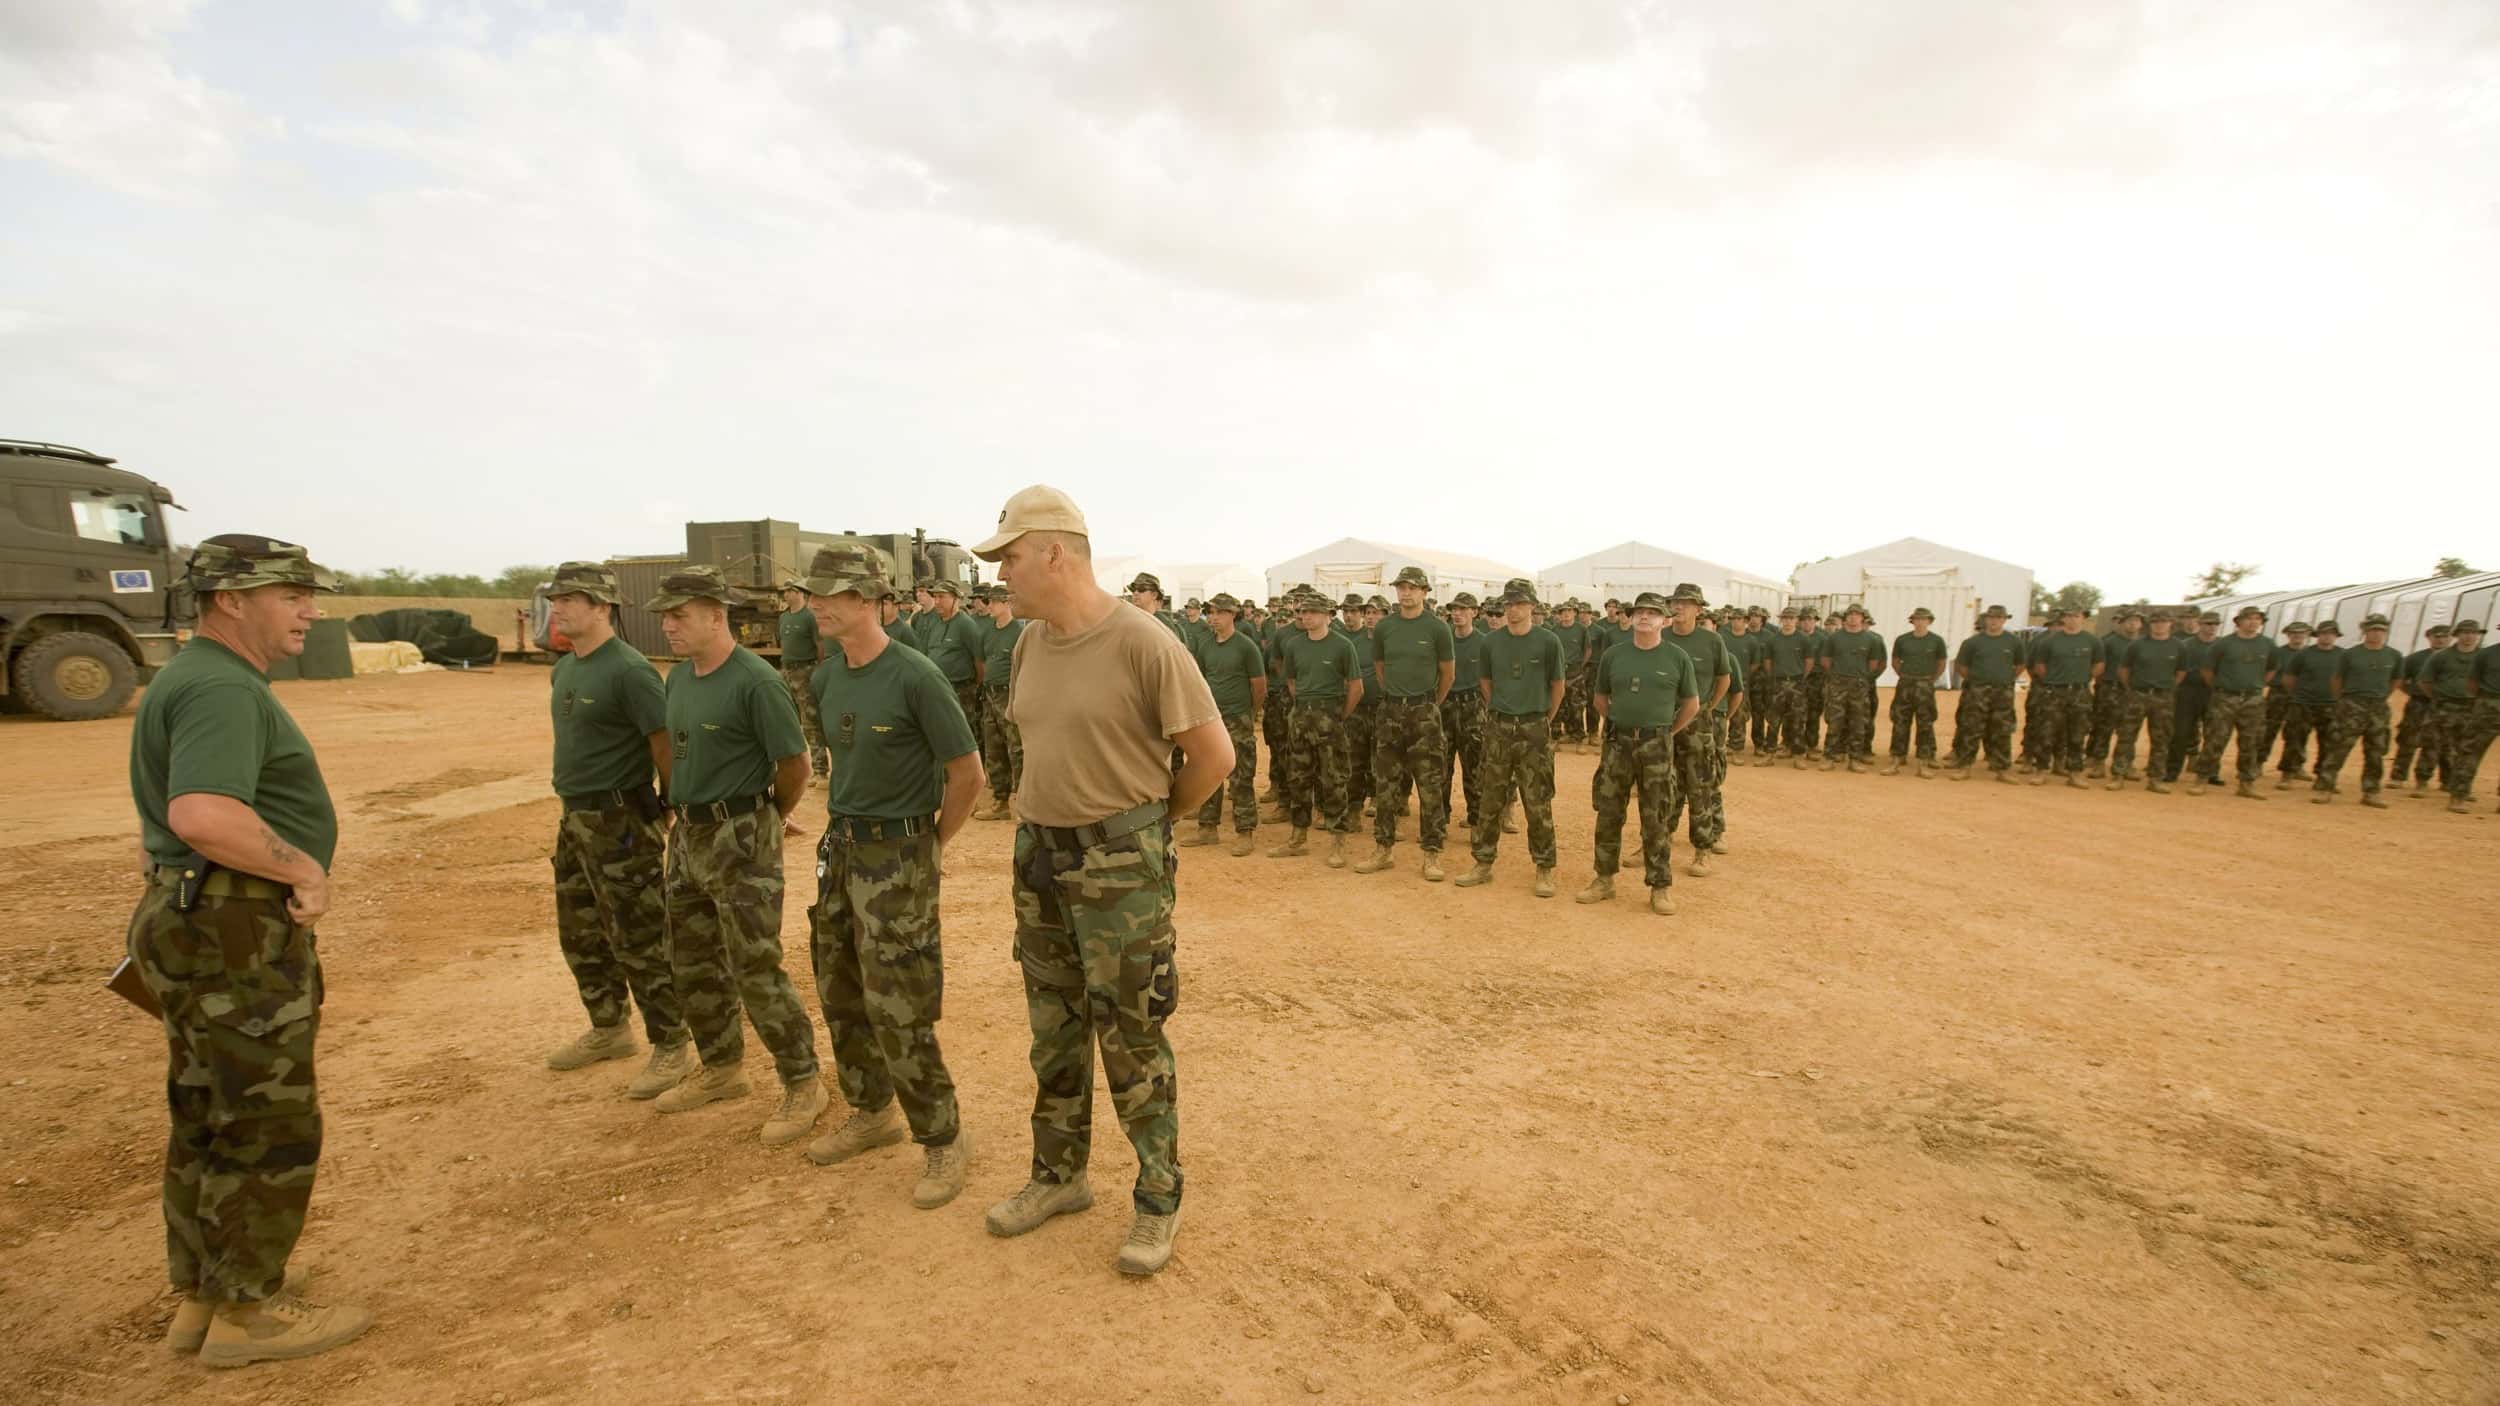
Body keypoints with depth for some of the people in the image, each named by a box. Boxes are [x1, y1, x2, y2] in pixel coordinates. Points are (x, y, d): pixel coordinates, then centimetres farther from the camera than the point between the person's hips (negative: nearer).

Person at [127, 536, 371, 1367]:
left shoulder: (194, 679, 16)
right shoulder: (222, 689, -20)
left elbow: (183, 810, 25)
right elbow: (204, 815, -35)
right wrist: (304, 868, -22)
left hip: (202, 923, 11)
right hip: (235, 933, -11)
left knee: (209, 1122, 19)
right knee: (270, 1127, 2)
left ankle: (200, 1296, 32)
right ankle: (247, 1312, 15)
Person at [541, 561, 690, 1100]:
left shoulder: (628, 669, -18)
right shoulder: (564, 668, 10)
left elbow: (664, 744, -19)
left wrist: (673, 812, -15)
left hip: (620, 823, -10)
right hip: (574, 818, 10)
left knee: (641, 942, -2)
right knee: (580, 934, 21)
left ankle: (672, 1048, 10)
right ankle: (609, 1030, 38)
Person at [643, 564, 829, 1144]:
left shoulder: (754, 681, -20)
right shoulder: (679, 678, 6)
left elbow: (795, 761, -14)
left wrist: (775, 814, 2)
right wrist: (682, 808, 17)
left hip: (740, 839, -9)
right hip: (688, 834, 9)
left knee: (756, 969, -4)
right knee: (691, 961, 18)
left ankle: (803, 1084, 10)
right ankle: (722, 1068, 36)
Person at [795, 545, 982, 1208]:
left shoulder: (915, 676, -19)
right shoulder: (827, 675, 4)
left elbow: (967, 772, -14)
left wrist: (930, 845, -4)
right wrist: (843, 825, 15)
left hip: (896, 856, -8)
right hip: (838, 847, 8)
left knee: (896, 1009, -4)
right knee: (840, 993, 18)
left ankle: (944, 1138, 14)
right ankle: (871, 1112, 37)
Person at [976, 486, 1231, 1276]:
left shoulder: (1143, 644, -18)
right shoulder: (1029, 644, 5)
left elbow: (1215, 755, -14)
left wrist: (1150, 820, -1)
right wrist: (1035, 809, 10)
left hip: (1121, 867, -7)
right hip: (1038, 855, 7)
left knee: (1132, 1042, 4)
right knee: (1054, 1031, 19)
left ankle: (1159, 1200, 24)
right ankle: (1059, 1176, 38)